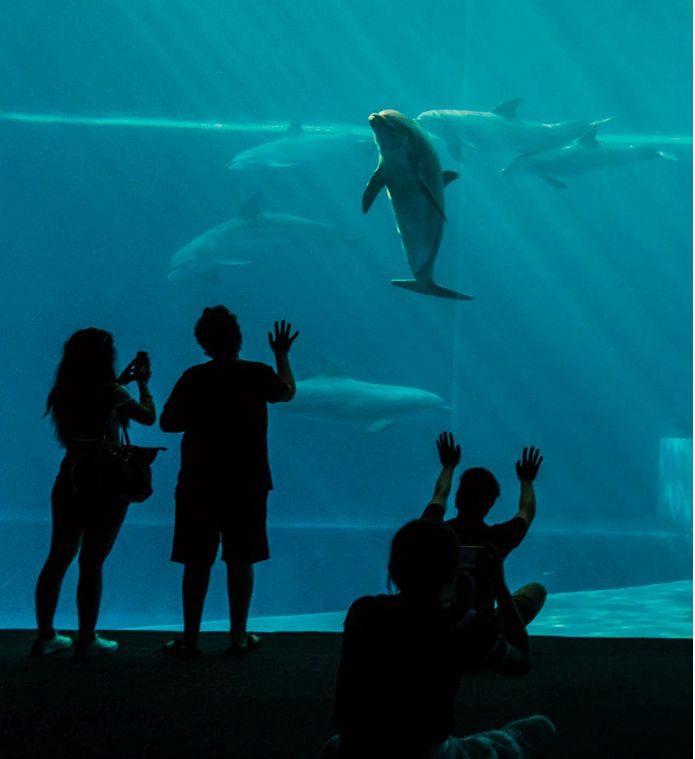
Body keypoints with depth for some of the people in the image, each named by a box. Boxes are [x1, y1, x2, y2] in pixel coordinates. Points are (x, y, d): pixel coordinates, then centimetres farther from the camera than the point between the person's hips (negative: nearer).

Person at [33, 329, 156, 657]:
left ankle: (46, 636, 18)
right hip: (105, 483, -6)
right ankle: (86, 639, 10)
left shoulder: (64, 392, 3)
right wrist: (143, 383, 17)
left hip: (69, 479, 6)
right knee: (92, 563, 2)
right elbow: (149, 417, 2)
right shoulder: (111, 392, -13)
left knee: (58, 559, 12)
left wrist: (122, 381, 25)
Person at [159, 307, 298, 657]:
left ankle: (190, 638, 9)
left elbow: (167, 423, -4)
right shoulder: (258, 374, -4)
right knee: (240, 561, 9)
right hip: (247, 484, 1)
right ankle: (238, 636, 15)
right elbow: (288, 392, 17)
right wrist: (282, 355, 32)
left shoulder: (194, 378, -7)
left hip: (199, 484, -1)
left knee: (197, 563, 5)